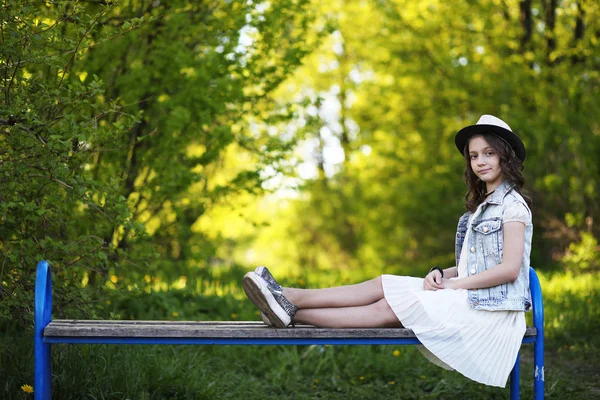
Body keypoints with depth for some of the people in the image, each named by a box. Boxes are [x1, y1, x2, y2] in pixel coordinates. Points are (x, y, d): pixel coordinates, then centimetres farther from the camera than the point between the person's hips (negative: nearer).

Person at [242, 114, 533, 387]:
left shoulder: (512, 204, -8)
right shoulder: (481, 206, 20)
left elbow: (510, 269, -17)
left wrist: (452, 284, -14)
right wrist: (440, 274, -5)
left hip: (492, 308, -8)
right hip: (467, 297, 8)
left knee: (386, 309, -17)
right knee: (383, 285, -8)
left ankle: (292, 313, -22)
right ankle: (288, 298, -17)